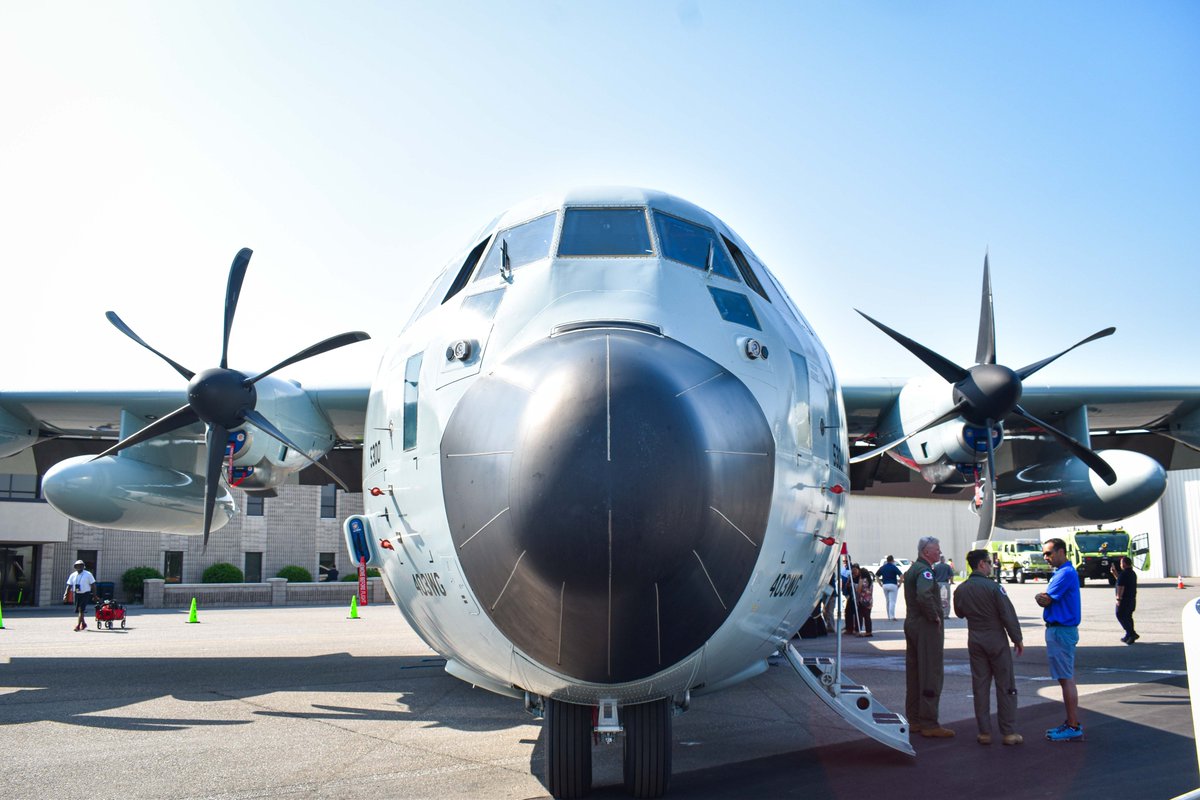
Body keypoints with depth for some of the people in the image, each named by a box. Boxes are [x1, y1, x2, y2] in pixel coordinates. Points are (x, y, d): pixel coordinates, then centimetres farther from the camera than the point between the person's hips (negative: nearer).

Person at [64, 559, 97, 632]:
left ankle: (78, 626, -11)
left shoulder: (88, 575, -4)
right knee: (79, 610, 11)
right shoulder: (73, 575, 7)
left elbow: (93, 585, -2)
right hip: (77, 594, 5)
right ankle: (83, 624, 31)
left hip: (85, 594, -5)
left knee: (81, 610, -13)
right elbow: (69, 586, 7)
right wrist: (65, 595, -3)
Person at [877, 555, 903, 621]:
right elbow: (901, 575, -14)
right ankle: (892, 616, -13)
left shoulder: (882, 567, 10)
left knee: (888, 601, 15)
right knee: (892, 601, -6)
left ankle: (889, 616, 18)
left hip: (885, 585, 5)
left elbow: (877, 575, 14)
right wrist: (899, 584, -4)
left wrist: (880, 583, 13)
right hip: (893, 585, -5)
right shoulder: (894, 567, -5)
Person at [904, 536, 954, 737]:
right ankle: (929, 724, -5)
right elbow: (924, 596, -33)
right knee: (931, 675, -7)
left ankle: (914, 720, 21)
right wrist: (936, 616, -20)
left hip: (911, 623, 10)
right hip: (927, 627, -10)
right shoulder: (924, 570, -16)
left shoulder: (912, 569, 16)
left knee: (914, 673, 13)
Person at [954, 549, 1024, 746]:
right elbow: (1008, 615, -14)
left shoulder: (961, 590, 2)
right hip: (996, 639, -5)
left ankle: (984, 732, 10)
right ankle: (1009, 733, 7)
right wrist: (1017, 639, -6)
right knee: (1005, 686, 4)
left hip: (975, 640, 5)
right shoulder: (993, 587, -15)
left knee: (980, 686, 8)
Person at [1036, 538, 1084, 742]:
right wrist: (1043, 597, -5)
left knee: (1066, 679, -6)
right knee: (1066, 679, 14)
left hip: (1061, 631, -10)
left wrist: (1039, 597, 4)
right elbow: (1048, 600, 14)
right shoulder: (1062, 572, 16)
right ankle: (1072, 723, 21)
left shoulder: (1066, 573, -17)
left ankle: (1074, 727, -2)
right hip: (1060, 630, 10)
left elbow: (1045, 601, -16)